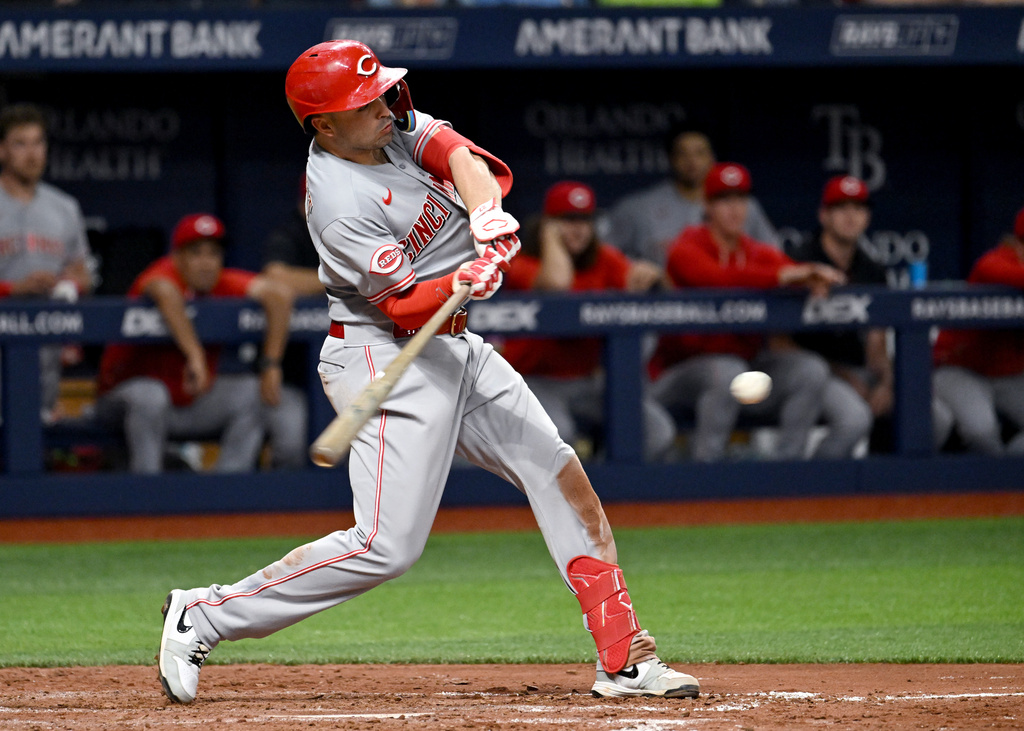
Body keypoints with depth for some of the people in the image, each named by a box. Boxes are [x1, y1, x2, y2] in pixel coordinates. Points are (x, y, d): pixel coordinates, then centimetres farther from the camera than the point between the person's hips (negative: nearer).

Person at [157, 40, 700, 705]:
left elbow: (457, 154, -10)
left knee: (559, 472, 4)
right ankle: (205, 615, -4)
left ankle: (625, 657, 6)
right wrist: (462, 286, -42)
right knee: (388, 546, -14)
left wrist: (489, 216, -29)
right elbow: (402, 305, -23)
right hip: (387, 358, -9)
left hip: (455, 350, 9)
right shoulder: (340, 206, -23)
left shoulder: (392, 125, 1)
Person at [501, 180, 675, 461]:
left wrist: (644, 274, -35)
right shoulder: (523, 264, -8)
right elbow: (556, 282, -30)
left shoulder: (605, 260, 8)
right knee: (555, 430, -38)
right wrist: (551, 235, -14)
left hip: (587, 382, 5)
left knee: (659, 431, -15)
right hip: (535, 382, -5)